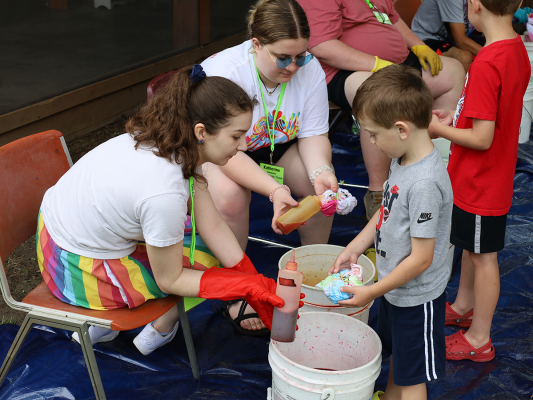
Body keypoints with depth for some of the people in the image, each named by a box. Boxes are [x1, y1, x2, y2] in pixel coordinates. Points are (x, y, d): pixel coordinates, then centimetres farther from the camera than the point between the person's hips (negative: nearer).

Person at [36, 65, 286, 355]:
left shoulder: (165, 140, -10)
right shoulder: (164, 193, -34)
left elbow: (213, 226, -6)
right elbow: (169, 281, -19)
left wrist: (258, 286, -7)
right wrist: (249, 287, -17)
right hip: (79, 272, -7)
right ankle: (160, 328, 32)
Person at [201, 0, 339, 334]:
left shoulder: (310, 69, -18)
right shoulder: (222, 72, -33)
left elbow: (313, 134, -12)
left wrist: (321, 171, -35)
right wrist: (274, 189, -49)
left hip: (277, 145, 4)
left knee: (322, 182, -21)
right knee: (230, 195, -35)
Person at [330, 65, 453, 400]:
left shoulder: (424, 184, -33)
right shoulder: (403, 160, -5)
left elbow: (421, 259, -28)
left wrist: (371, 293, -19)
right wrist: (355, 248, 8)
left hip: (416, 296, -9)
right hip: (397, 288, 9)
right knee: (397, 358, 31)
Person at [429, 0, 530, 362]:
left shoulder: (486, 65, -29)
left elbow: (482, 138, -27)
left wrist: (440, 129, -12)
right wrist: (456, 117, 5)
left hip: (480, 184, -9)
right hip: (496, 179, 9)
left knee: (483, 257, 6)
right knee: (471, 247, 25)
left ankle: (479, 339, 23)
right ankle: (463, 308, 46)